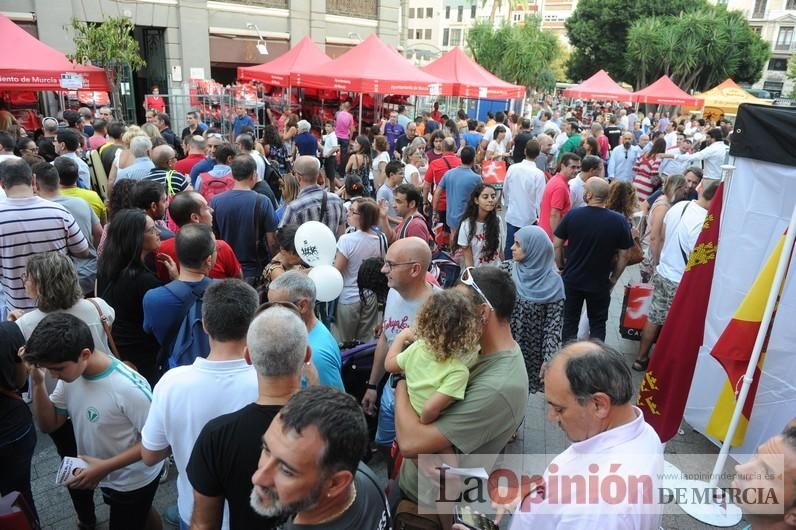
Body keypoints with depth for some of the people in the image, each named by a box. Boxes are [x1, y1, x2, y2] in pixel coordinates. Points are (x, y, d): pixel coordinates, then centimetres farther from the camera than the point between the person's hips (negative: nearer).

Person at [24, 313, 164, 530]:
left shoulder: (129, 388, -36)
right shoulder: (71, 373, -14)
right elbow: (48, 424, -6)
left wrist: (105, 466, -30)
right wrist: (37, 381, -20)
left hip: (134, 481, -7)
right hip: (107, 476, 7)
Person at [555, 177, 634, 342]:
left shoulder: (572, 215, -13)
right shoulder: (619, 221, -12)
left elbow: (557, 245, -6)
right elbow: (623, 256, -6)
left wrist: (561, 268, 9)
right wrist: (613, 279, 7)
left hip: (571, 280, 1)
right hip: (600, 283, 0)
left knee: (570, 321, 15)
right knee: (597, 324, 16)